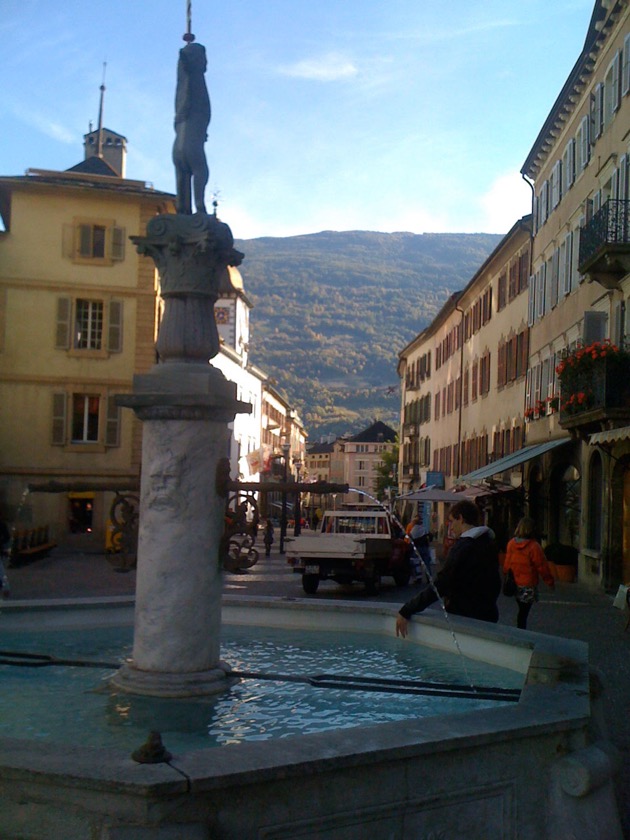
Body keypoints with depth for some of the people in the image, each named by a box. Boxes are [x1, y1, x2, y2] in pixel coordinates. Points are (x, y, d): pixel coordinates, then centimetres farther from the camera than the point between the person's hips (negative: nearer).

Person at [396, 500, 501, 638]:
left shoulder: (464, 546, -18)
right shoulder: (489, 543, 9)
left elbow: (439, 586, -22)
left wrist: (406, 611, -20)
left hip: (465, 619, -9)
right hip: (488, 617, 9)